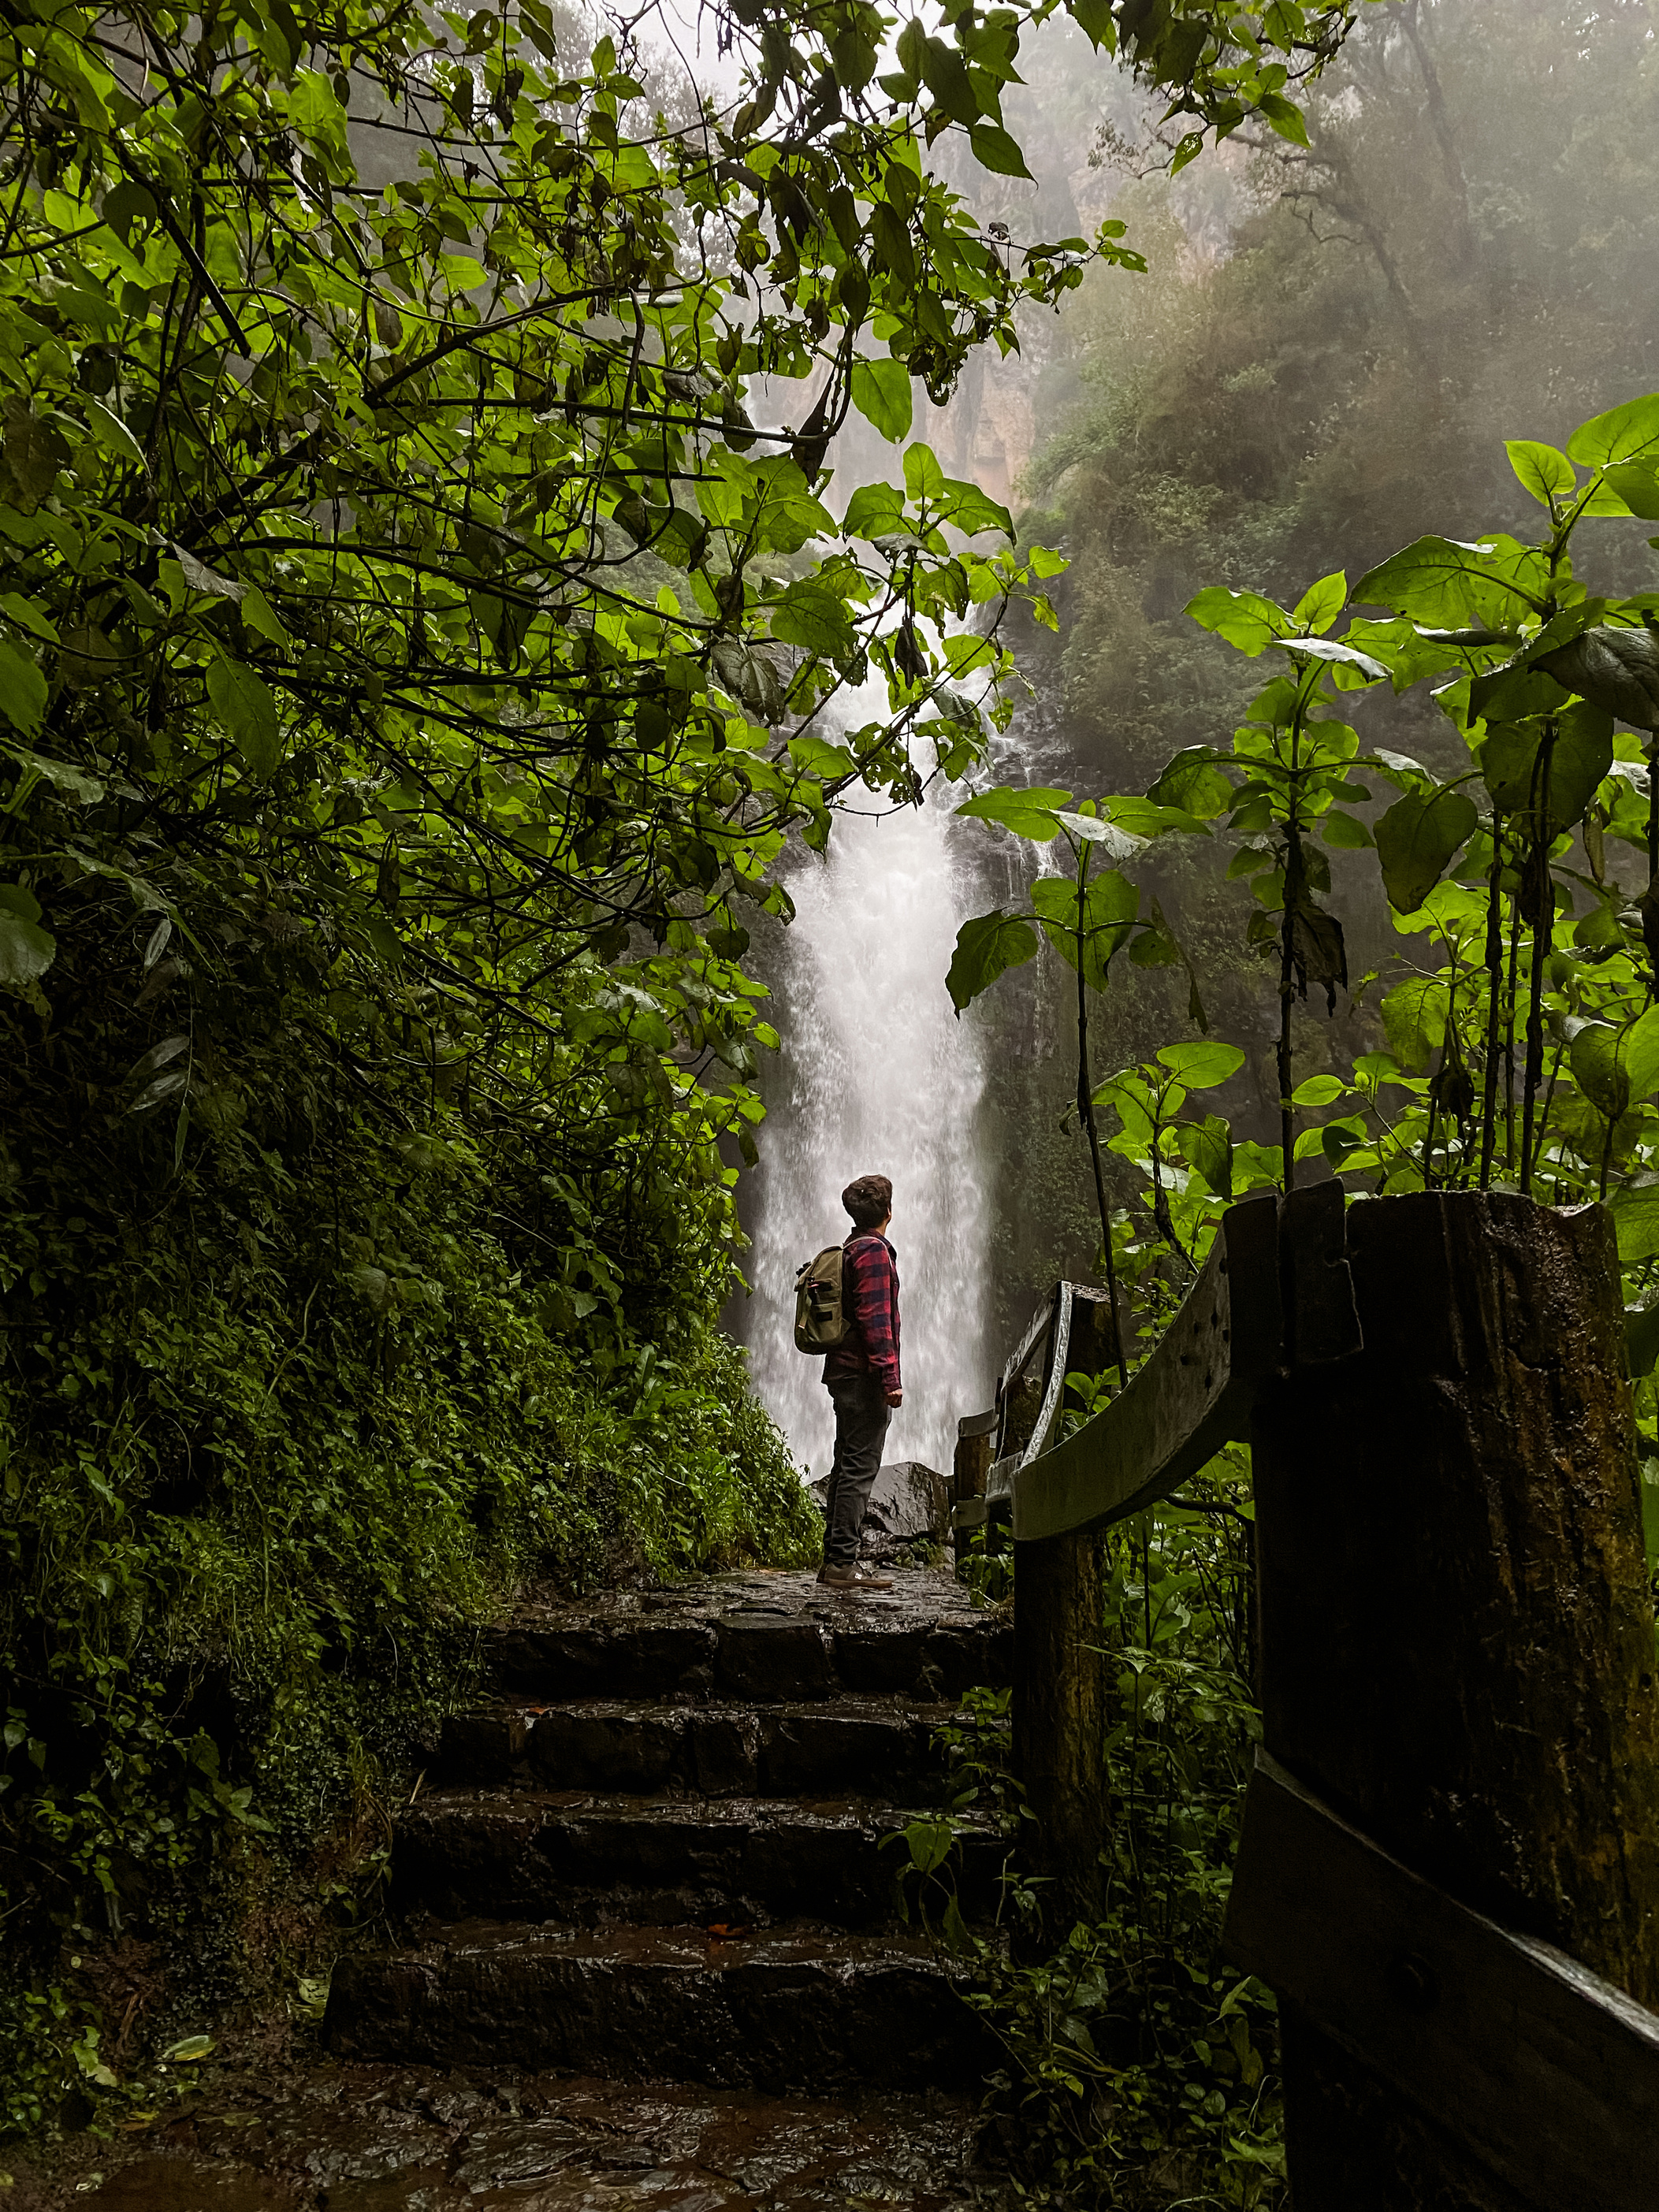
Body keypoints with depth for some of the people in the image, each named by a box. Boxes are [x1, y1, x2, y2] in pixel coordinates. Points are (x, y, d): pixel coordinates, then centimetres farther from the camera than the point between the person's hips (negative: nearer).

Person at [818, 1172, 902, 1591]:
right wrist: (890, 1378, -19)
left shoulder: (850, 1249, 19)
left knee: (847, 1466, 12)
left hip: (844, 1373, 10)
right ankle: (843, 1563, -8)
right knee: (859, 1468, -8)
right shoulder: (874, 1251, -11)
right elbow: (875, 1320, -18)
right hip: (864, 1374, -10)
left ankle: (834, 1560, 15)